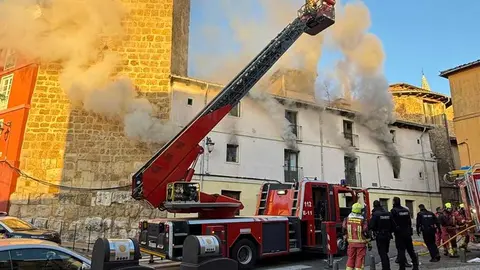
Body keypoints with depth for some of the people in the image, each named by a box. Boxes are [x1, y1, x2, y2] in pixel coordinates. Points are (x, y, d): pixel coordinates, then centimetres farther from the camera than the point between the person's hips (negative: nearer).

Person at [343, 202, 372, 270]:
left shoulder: (347, 219, -2)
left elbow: (344, 230, 4)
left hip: (351, 242, 3)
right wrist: (369, 243, 1)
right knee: (360, 259, 6)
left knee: (351, 258, 14)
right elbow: (366, 232, -9)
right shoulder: (362, 220, -13)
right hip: (361, 243, -3)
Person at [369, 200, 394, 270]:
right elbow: (393, 225, 7)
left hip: (379, 236, -6)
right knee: (385, 253, 19)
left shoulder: (375, 214, -16)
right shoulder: (388, 213, 3)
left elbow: (371, 226, -21)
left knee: (382, 253, 1)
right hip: (387, 235, 6)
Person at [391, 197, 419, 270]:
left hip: (399, 233, -6)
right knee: (411, 249, 15)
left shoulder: (393, 210, -14)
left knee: (401, 250, -2)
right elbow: (410, 221, 11)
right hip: (408, 233, 6)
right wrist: (409, 231, 18)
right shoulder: (406, 210, 6)